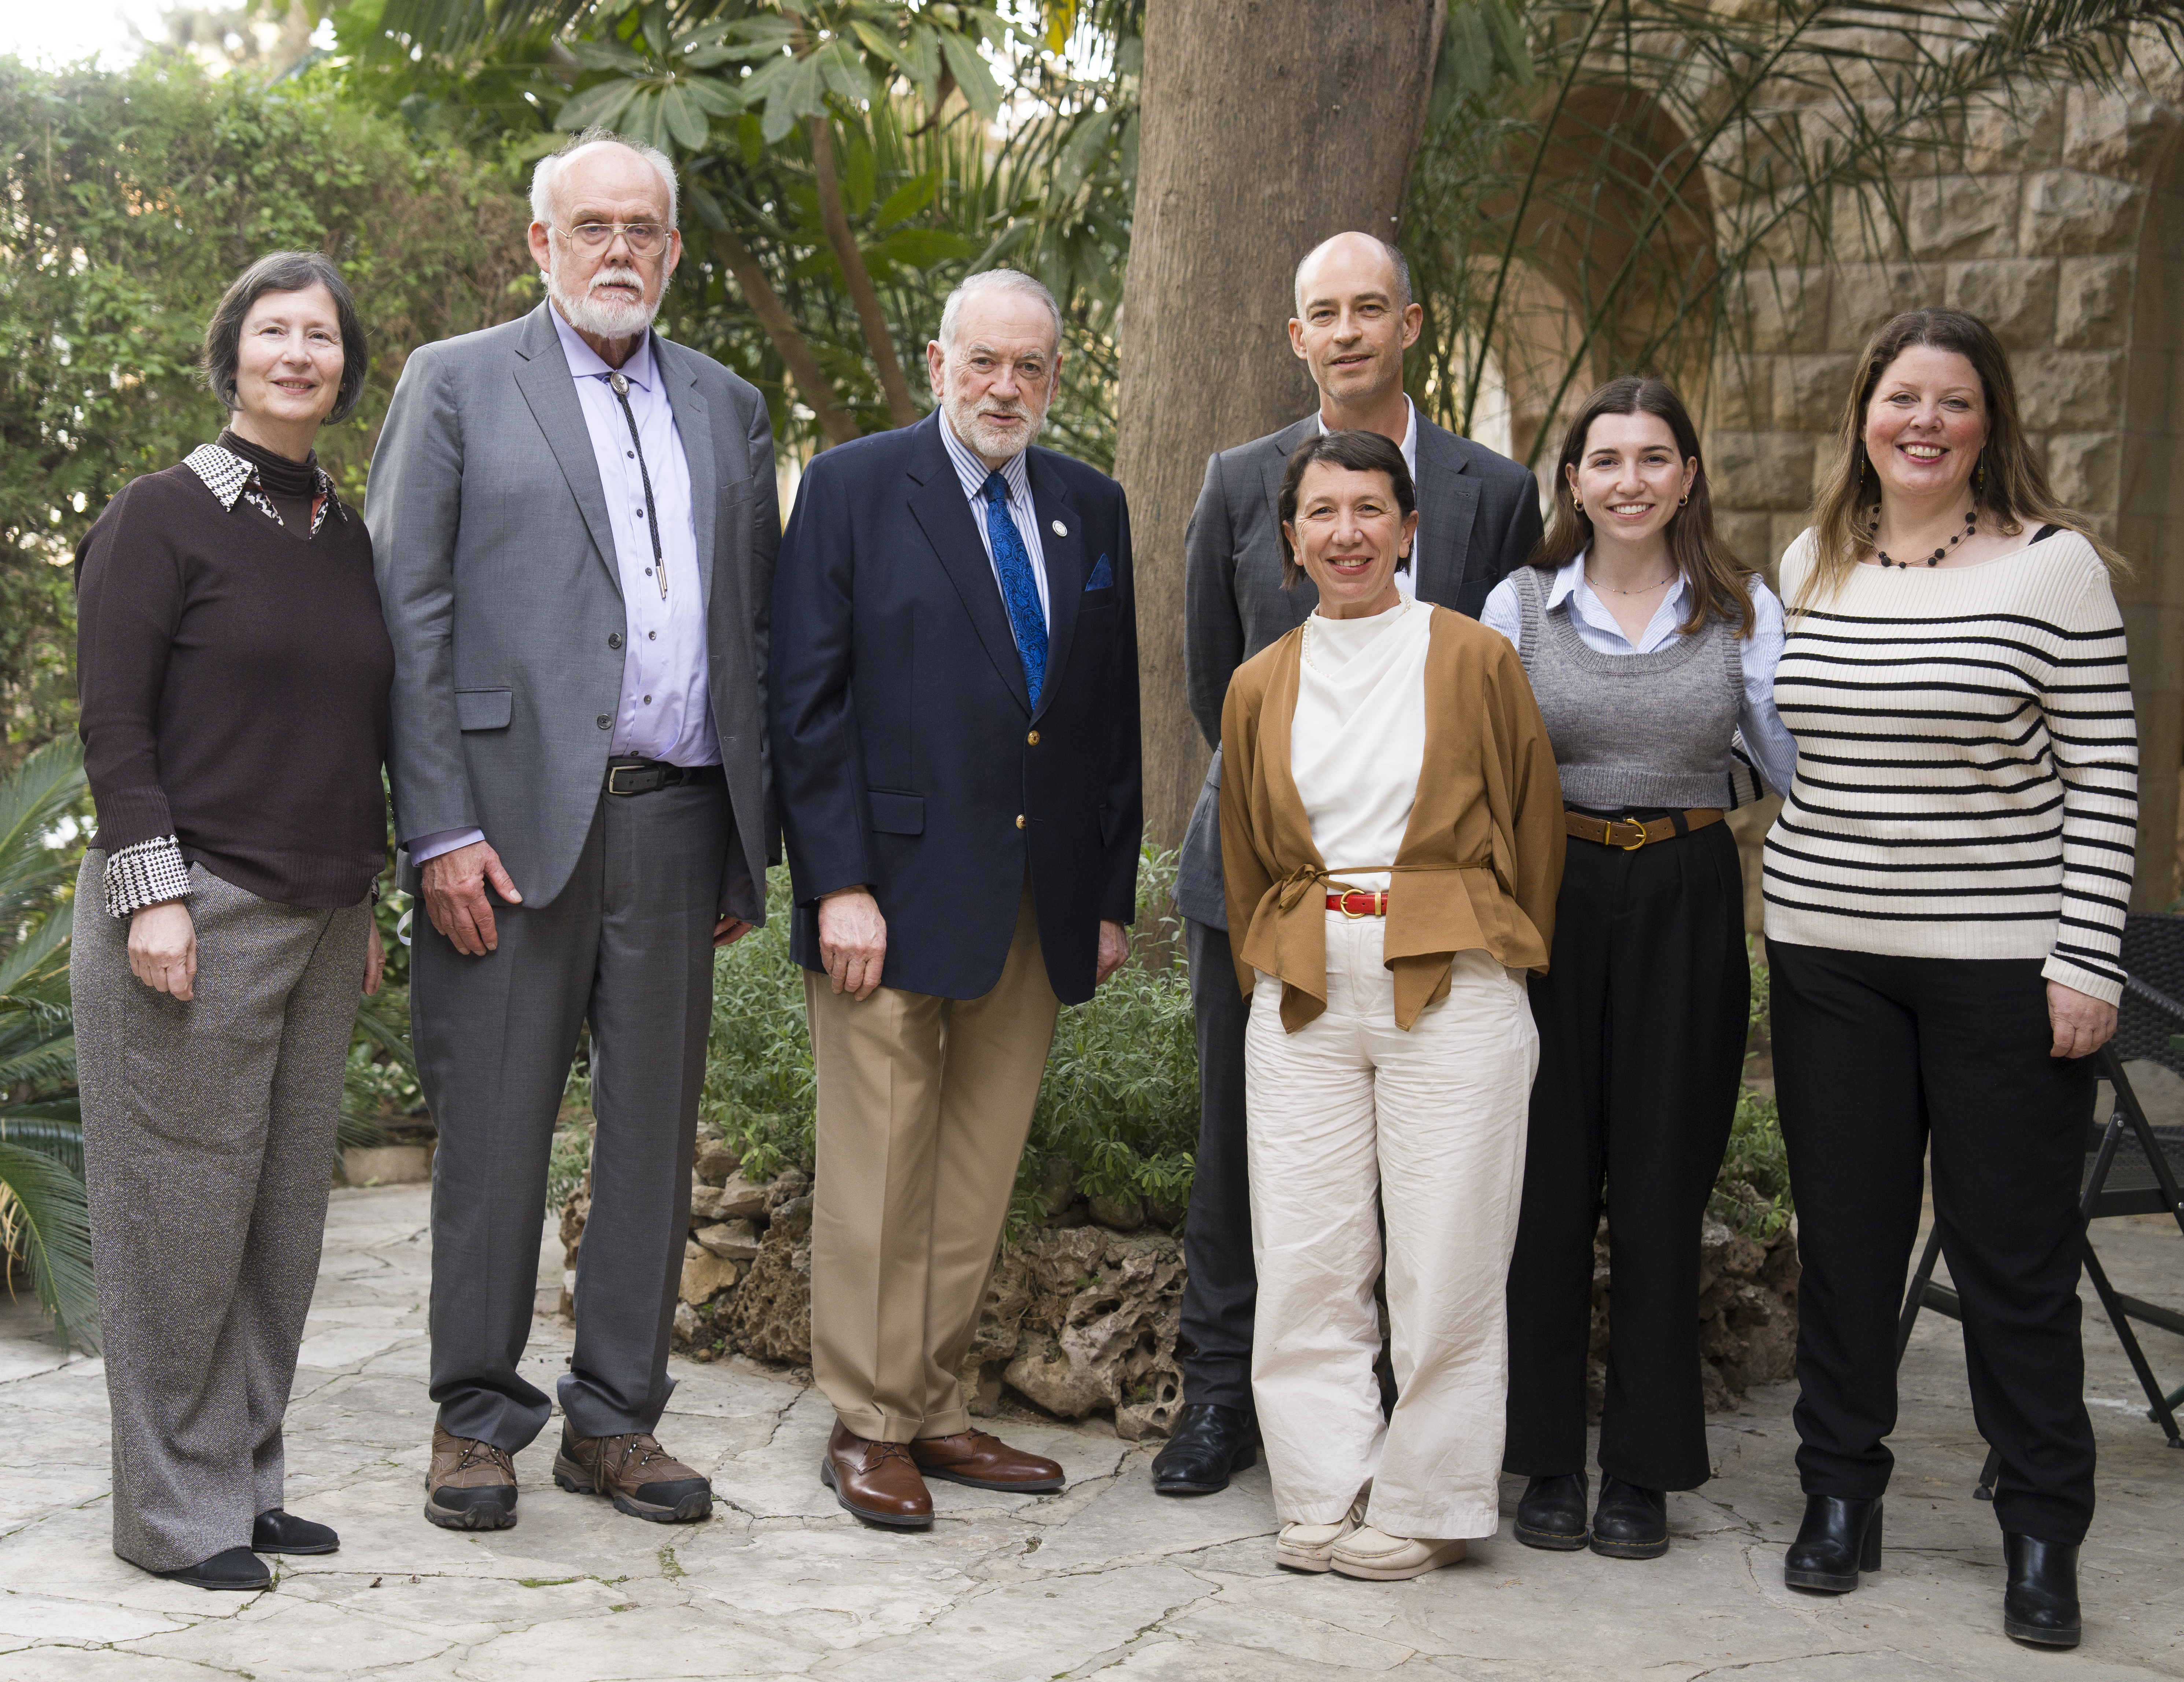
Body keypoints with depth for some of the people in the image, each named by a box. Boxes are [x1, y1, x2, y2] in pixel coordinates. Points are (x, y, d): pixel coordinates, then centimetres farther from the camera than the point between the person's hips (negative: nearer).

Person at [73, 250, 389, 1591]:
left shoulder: (347, 538, 14)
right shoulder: (161, 516, -3)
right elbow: (113, 717, -7)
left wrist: (365, 901, 17)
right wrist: (152, 892, -15)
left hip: (319, 925, 6)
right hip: (195, 918, -6)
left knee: (285, 1216, 8)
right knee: (185, 1214, -1)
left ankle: (249, 1481, 19)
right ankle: (175, 1513, 10)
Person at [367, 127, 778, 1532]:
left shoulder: (728, 408, 16)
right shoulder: (457, 384, 5)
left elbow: (756, 631, 15)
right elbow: (408, 616, -2)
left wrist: (750, 845, 9)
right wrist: (440, 828, -11)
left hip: (676, 819, 4)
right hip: (514, 815, -4)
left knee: (655, 1124, 8)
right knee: (495, 1126, 1)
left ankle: (617, 1418, 19)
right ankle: (478, 1416, 16)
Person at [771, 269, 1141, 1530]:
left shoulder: (1093, 508, 13)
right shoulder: (854, 489, -1)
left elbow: (1116, 714, 14)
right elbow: (807, 701, -5)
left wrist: (1113, 895, 9)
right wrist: (837, 885, -13)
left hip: (1041, 903, 5)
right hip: (895, 897, -4)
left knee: (980, 1180, 10)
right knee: (880, 1177, 1)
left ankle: (934, 1411, 22)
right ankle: (868, 1426, 13)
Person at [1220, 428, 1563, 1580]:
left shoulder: (1476, 660, 1)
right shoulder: (1260, 686, 10)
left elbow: (1533, 831, 7)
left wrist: (1499, 963, 9)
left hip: (1451, 993, -3)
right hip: (1302, 998, 3)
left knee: (1445, 1265, 0)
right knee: (1305, 1262, 3)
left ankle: (1426, 1507, 15)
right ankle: (1324, 1497, 17)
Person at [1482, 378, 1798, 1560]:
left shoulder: (1742, 610, 5)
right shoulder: (1521, 605, 5)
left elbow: (1802, 761, 4)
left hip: (1687, 911, 0)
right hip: (1550, 905, 0)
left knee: (1662, 1185, 4)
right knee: (1548, 1179, 3)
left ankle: (1644, 1468, 16)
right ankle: (1548, 1460, 16)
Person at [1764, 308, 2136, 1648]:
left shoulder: (2055, 564, -5)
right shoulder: (1809, 564, 8)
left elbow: (2104, 779, -6)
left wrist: (2087, 962, -11)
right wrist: (1794, 905, 11)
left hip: (2003, 964, -4)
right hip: (1831, 957, 4)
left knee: (2016, 1255, 4)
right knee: (1845, 1238, 10)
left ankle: (2043, 1533, 17)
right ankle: (1842, 1494, 25)